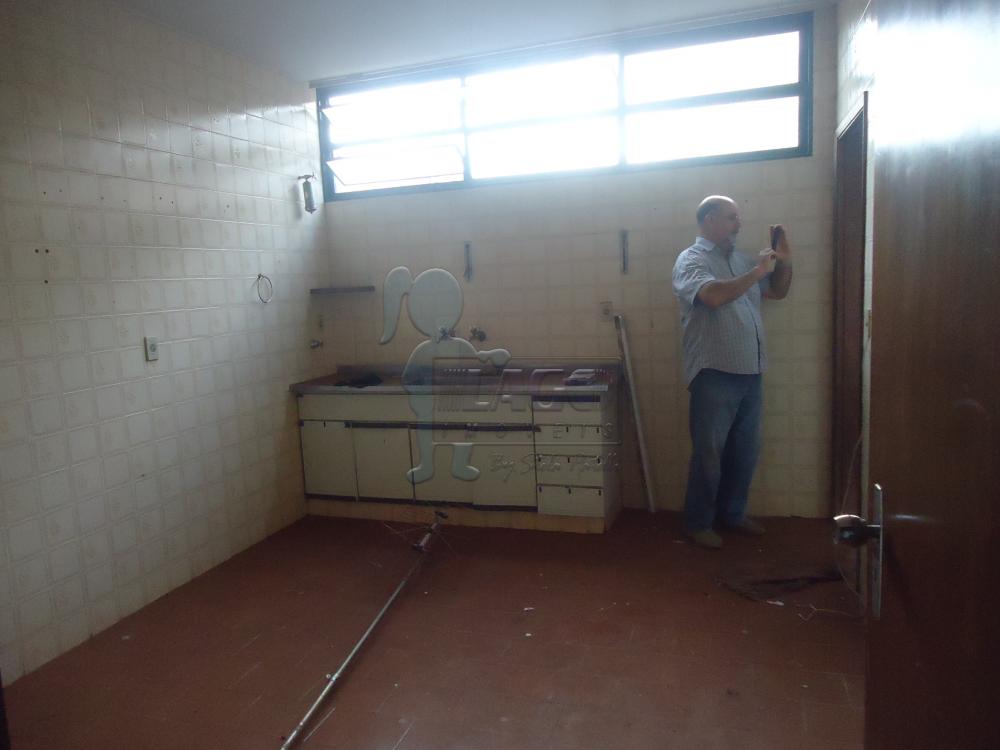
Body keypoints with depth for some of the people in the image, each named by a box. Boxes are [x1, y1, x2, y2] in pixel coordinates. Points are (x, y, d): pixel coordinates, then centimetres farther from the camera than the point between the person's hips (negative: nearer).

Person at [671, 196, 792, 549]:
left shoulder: (741, 258, 15)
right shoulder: (691, 259, -7)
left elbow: (778, 292, 23)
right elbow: (714, 295, -26)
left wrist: (784, 261, 7)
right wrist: (757, 271, -17)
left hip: (749, 371, 8)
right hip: (714, 374, -7)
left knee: (745, 449, 15)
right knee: (709, 453, 1)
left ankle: (732, 513, 30)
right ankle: (698, 523, 14)